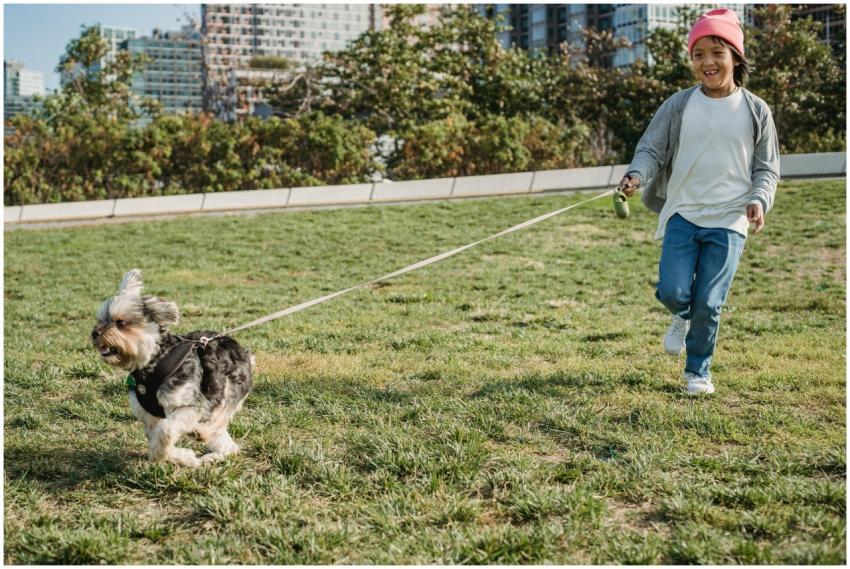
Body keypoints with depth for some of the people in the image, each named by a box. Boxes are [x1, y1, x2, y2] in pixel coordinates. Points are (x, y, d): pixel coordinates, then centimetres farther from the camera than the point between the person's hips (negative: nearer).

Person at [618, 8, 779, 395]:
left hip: (729, 221, -1)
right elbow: (651, 148, 3)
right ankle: (683, 317, 28)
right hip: (682, 215, 1)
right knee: (673, 292, -11)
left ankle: (698, 371, 19)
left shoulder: (755, 110, 3)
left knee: (709, 303, -3)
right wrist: (637, 175, -19)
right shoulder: (679, 105, 2)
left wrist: (759, 200, -12)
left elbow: (767, 168, 8)